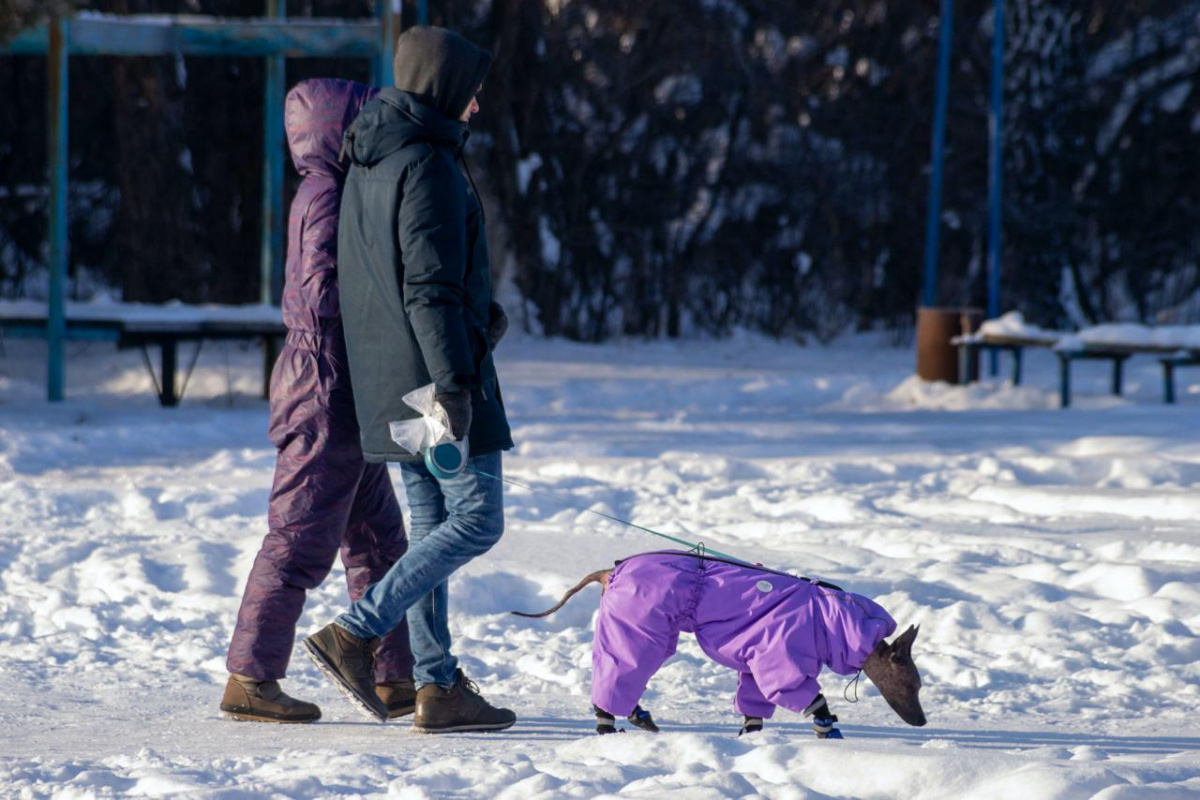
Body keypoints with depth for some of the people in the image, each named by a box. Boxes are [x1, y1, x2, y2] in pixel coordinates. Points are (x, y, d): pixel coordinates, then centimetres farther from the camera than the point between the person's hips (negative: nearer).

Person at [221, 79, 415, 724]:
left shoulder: (332, 193, 16)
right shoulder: (328, 196, -14)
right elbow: (325, 293, -24)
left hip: (345, 403, 10)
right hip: (329, 395, -10)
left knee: (379, 539, 13)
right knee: (301, 539, -5)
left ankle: (393, 678, 18)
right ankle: (249, 679, 0)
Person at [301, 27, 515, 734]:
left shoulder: (369, 164, 16)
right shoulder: (428, 165, -15)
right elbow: (430, 288, -21)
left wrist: (480, 310, 16)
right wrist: (455, 382, -22)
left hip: (391, 381, 10)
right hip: (433, 370, -10)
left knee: (433, 525, 11)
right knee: (478, 517, -6)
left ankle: (438, 687, 10)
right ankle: (357, 634, -12)